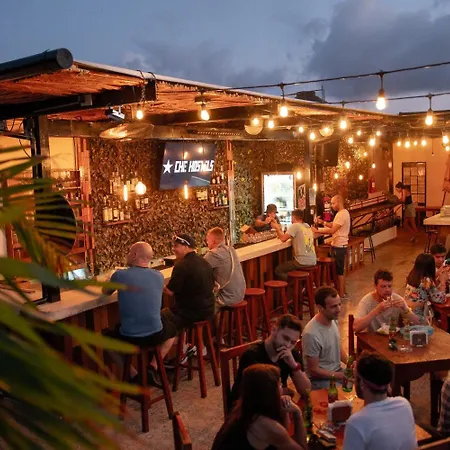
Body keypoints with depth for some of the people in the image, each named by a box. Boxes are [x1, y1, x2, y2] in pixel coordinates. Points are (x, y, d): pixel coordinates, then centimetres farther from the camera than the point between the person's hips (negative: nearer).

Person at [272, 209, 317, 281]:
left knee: (278, 270, 2)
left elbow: (283, 239, -15)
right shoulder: (308, 226, 12)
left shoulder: (295, 226, -11)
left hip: (303, 262, -8)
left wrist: (277, 228, 2)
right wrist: (280, 230, 15)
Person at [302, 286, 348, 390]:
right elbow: (313, 370, -21)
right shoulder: (312, 334, -29)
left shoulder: (333, 320, -4)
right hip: (320, 379, -8)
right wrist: (343, 376, -18)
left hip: (337, 370, 8)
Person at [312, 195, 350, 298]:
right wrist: (323, 222, 6)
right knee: (338, 270, 17)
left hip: (339, 246, -10)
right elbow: (334, 225, 20)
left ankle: (342, 294, 6)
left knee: (339, 271, -2)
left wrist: (317, 231, -19)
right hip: (338, 245, 10)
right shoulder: (341, 213, 13)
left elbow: (332, 230, -24)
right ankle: (340, 291, 26)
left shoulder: (342, 214, -20)